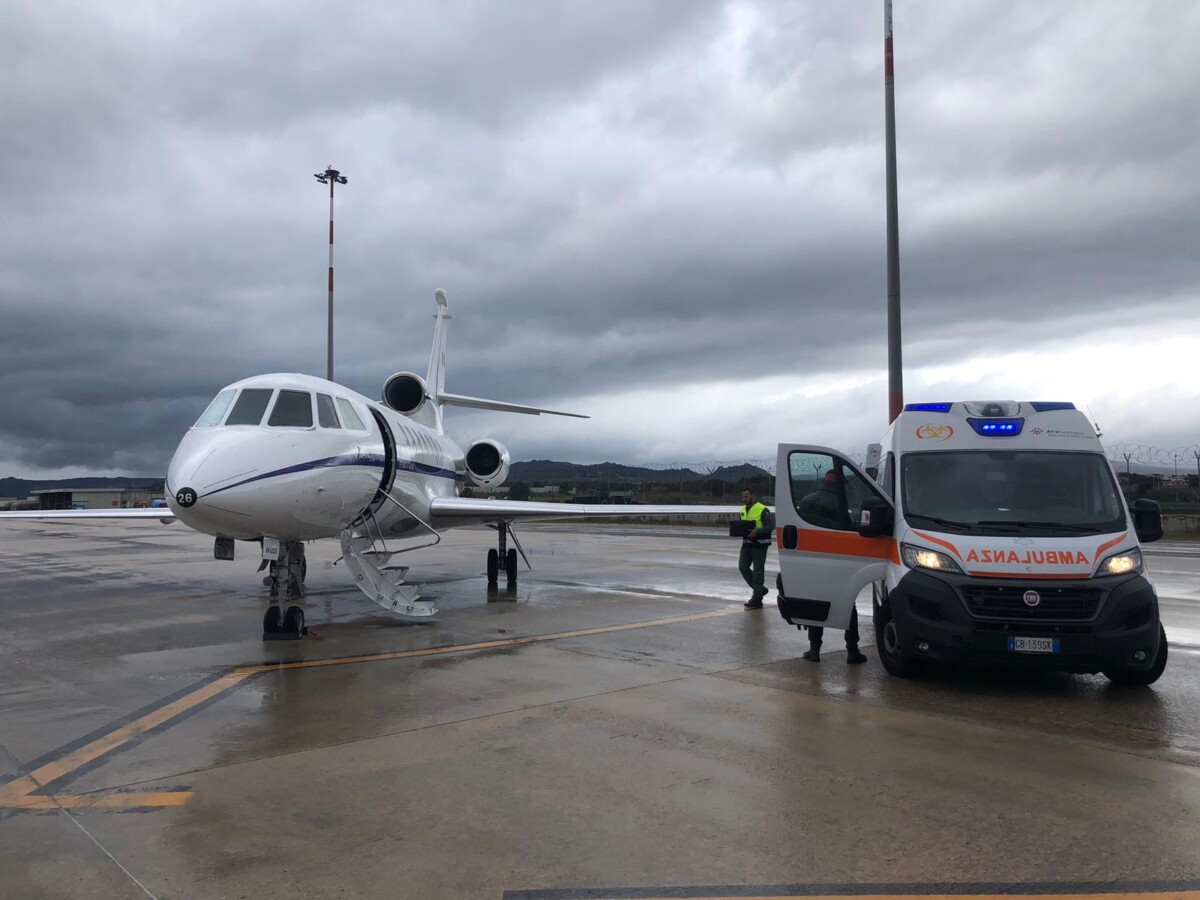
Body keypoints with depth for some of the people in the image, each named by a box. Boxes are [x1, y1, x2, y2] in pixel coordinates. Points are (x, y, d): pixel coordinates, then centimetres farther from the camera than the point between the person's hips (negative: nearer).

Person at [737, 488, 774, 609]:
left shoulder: (762, 510, -13)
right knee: (743, 567, 5)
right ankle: (760, 590, 22)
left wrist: (757, 531, -28)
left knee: (758, 571, -2)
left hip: (759, 545, -8)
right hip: (747, 543, 8)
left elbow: (771, 526, -16)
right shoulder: (743, 509, 12)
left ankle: (756, 601, 4)